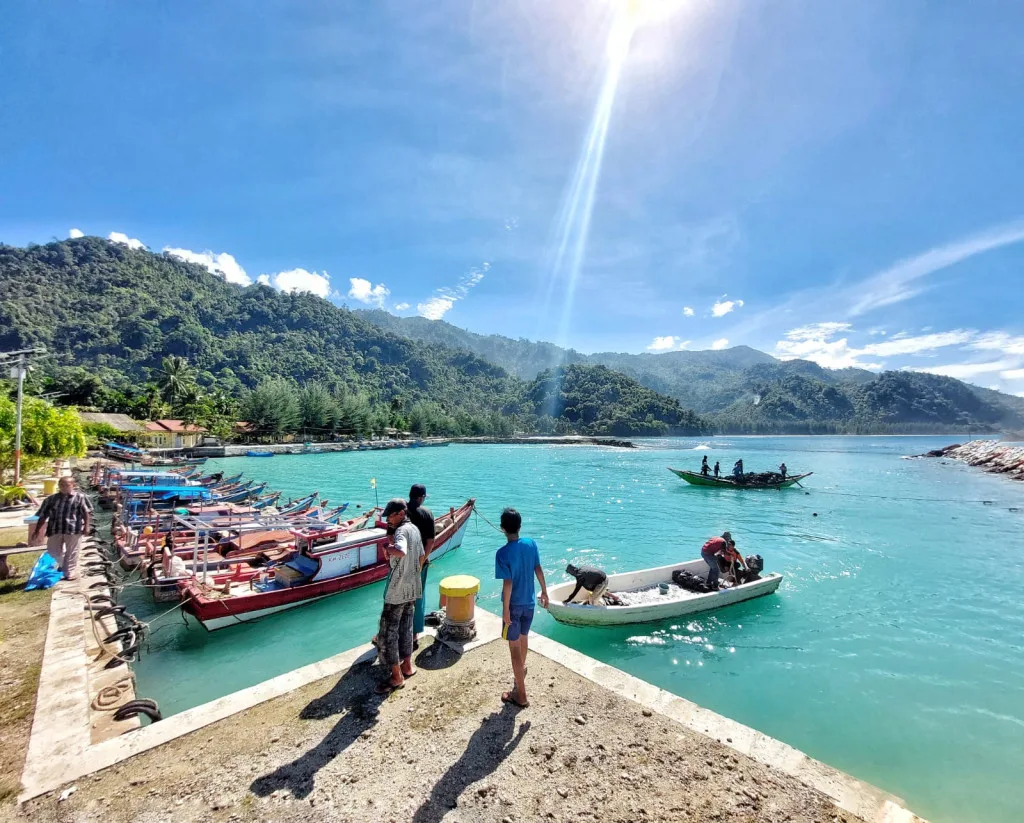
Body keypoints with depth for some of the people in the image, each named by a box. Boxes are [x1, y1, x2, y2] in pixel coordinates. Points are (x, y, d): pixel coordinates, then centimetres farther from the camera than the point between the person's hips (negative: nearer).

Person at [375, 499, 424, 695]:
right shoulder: (414, 529, 7)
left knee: (388, 632, 4)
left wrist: (389, 549, -24)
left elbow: (401, 552, -43)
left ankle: (397, 677, 12)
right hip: (412, 589, 9)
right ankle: (407, 666, 32)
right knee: (406, 628, 20)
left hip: (397, 592, -9)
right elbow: (421, 557, 16)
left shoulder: (401, 531, -21)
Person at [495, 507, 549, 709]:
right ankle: (522, 668, 53)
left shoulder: (503, 553, -23)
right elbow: (538, 570, 2)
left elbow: (508, 583, -23)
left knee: (515, 647, 6)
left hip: (514, 605, -6)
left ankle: (520, 695, 14)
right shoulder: (531, 544, -7)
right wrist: (544, 592, 15)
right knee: (523, 638, 28)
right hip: (529, 602, 6)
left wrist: (505, 609, -13)